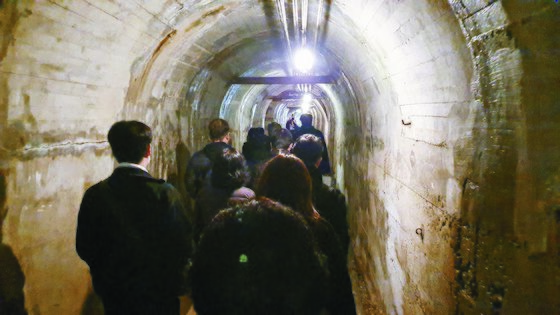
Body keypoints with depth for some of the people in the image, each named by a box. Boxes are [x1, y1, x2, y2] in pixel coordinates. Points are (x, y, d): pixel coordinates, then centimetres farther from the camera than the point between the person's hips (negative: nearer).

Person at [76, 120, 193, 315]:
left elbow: (85, 249, -4)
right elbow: (184, 245, -16)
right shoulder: (165, 193, -20)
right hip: (159, 297, -2)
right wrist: (177, 285, 2)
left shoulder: (95, 195, -12)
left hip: (114, 297, 3)